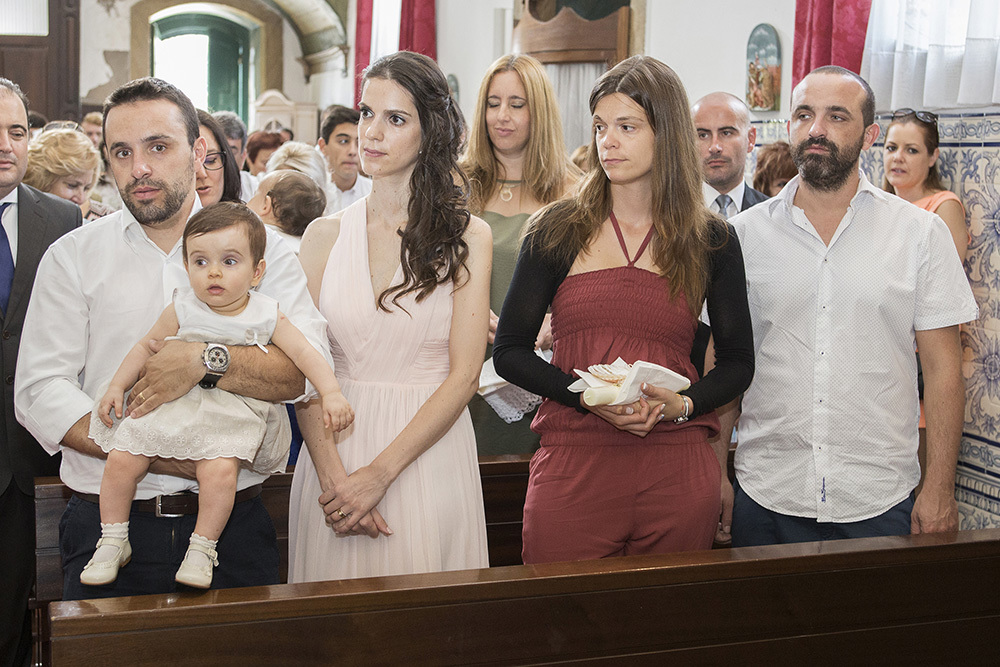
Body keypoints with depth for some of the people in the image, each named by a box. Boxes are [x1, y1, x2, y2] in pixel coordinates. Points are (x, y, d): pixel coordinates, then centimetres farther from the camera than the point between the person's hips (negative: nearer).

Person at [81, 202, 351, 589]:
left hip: (233, 418, -2)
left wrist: (332, 394, -15)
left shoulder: (266, 316, -2)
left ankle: (202, 549, -7)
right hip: (171, 407, 2)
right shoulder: (182, 311, 1)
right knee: (122, 459, -11)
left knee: (220, 469, -27)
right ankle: (112, 542, 9)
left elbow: (304, 354, -3)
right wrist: (117, 387, 2)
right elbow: (145, 348, 11)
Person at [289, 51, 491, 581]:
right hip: (334, 452, 2)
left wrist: (379, 474, -14)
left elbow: (463, 375, -8)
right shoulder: (324, 236, 5)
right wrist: (332, 476, -14)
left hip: (429, 454, -1)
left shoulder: (468, 237, -1)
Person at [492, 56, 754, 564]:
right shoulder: (559, 230, 3)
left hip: (677, 476, 1)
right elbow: (509, 352, 3)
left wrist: (681, 405, -9)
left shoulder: (711, 240, 6)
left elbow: (738, 362, 11)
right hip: (572, 469, -1)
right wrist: (586, 394, -13)